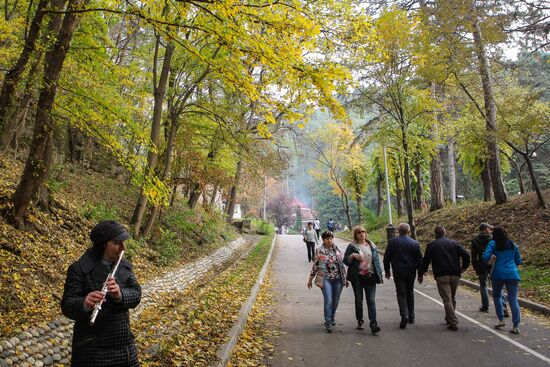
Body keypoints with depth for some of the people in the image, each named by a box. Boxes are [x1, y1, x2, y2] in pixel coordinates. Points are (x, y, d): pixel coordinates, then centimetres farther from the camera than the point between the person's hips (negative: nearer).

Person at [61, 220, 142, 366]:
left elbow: (136, 295, -6)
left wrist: (120, 295, -27)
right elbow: (67, 306, -17)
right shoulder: (79, 269, -12)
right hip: (91, 345, -4)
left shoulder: (125, 266, 3)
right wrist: (85, 304, -37)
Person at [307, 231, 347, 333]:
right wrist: (310, 279, 6)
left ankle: (331, 317, 35)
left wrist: (345, 278, 14)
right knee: (328, 301, -14)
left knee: (335, 301, 11)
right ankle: (328, 323, -5)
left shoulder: (337, 250, 8)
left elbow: (342, 265, 13)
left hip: (337, 279, 3)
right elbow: (315, 266, 4)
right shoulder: (319, 251, -1)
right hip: (325, 279, -3)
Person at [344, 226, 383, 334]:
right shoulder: (352, 247, 2)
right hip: (357, 277, -1)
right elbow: (345, 261, -1)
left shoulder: (372, 246, 10)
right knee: (359, 300, 10)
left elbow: (377, 260, 13)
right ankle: (360, 321, 25)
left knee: (371, 301, -6)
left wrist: (380, 274, 8)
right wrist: (352, 255, -19)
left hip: (370, 277, 1)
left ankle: (373, 323, -9)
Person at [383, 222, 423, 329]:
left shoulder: (393, 242, -4)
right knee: (410, 293, 17)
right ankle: (411, 316, 23)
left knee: (401, 294, 0)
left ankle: (404, 315, -18)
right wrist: (420, 274, 9)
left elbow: (387, 257, 1)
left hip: (398, 272, -2)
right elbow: (419, 260, 2)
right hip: (411, 272, 2)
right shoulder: (415, 243, -1)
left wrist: (387, 270, 12)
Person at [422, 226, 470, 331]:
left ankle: (453, 323, -11)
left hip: (441, 276, -4)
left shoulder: (431, 245, 3)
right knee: (452, 298, 19)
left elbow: (426, 259, 3)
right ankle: (449, 319, 29)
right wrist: (464, 267, 15)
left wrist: (423, 271, 20)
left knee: (447, 300, -4)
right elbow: (466, 255, 1)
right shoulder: (454, 243, 10)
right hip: (455, 275, 4)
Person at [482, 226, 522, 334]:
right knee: (513, 299, 2)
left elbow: (485, 257, -11)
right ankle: (515, 326, -3)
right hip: (513, 274, 2)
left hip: (498, 274, -2)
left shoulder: (493, 244, -1)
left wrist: (490, 260, 10)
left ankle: (501, 320, 11)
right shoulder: (513, 245, 11)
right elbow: (518, 261, 14)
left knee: (497, 296, 18)